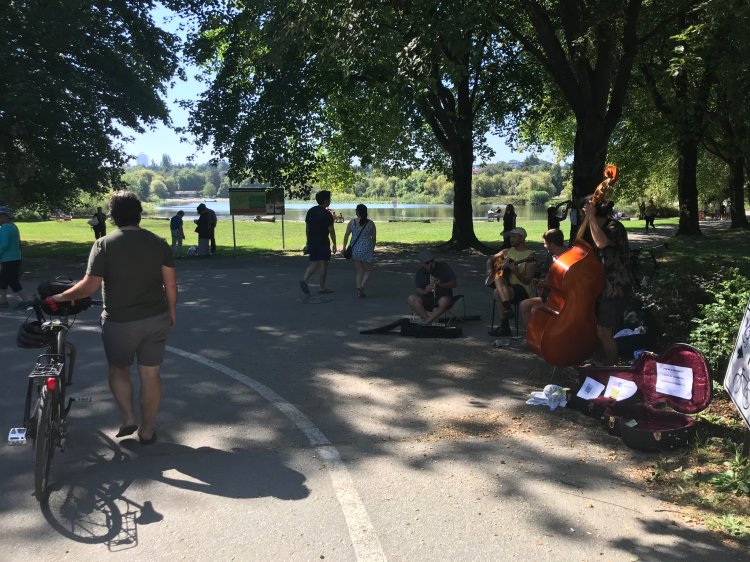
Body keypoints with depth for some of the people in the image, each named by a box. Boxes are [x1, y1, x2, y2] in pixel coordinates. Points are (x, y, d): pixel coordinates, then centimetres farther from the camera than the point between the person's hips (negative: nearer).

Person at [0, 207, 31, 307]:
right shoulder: (13, 226, 14)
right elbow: (19, 243, 20)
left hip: (8, 260, -10)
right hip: (16, 258, 10)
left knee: (13, 282, -5)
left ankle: (25, 299, -5)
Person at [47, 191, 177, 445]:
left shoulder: (104, 244, -10)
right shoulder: (158, 242, -2)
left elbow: (89, 287, -14)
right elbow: (171, 284, -1)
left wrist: (61, 296, 3)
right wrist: (171, 311, 12)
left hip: (120, 322, -2)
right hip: (156, 319, 2)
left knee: (118, 369, 22)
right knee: (150, 374, 11)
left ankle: (128, 419, 16)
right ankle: (147, 430, 21)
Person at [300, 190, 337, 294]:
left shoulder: (310, 211, 9)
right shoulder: (327, 214, -12)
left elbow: (307, 228, 12)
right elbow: (331, 230, -11)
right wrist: (334, 244, -4)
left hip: (312, 242, 6)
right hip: (323, 243, -6)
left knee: (314, 263, 11)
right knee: (323, 264, 2)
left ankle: (304, 280, -8)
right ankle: (322, 287, 7)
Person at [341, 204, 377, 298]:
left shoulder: (352, 222, -1)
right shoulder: (370, 223, -3)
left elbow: (346, 235, -1)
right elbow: (374, 238, 2)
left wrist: (344, 247, 7)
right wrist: (372, 249, 15)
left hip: (355, 249, 2)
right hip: (367, 249, -2)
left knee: (359, 271, 13)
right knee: (368, 271, 12)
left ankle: (359, 290, 1)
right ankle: (362, 287, -10)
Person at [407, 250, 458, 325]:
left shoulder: (443, 267, -4)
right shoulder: (420, 273, 3)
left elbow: (455, 284, -6)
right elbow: (417, 290, -6)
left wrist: (440, 284, -25)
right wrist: (425, 291, -30)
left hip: (443, 297, -2)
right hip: (427, 300, 2)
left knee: (444, 301, -38)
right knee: (411, 299, -24)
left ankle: (427, 322, -26)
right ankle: (428, 318, -27)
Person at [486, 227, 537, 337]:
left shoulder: (530, 256, -7)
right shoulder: (507, 251, 12)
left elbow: (527, 281, -11)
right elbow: (491, 259, 24)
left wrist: (516, 272, -27)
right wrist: (489, 269, 5)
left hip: (522, 289, -6)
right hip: (505, 286, 6)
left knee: (498, 292, -33)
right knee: (498, 277, -29)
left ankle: (504, 326, -27)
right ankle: (507, 307, -37)